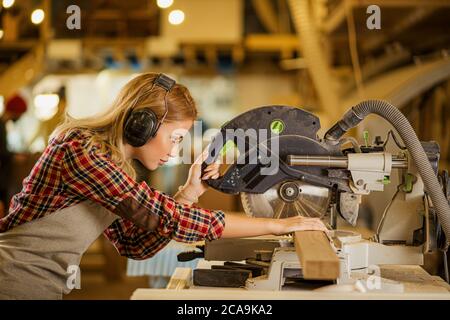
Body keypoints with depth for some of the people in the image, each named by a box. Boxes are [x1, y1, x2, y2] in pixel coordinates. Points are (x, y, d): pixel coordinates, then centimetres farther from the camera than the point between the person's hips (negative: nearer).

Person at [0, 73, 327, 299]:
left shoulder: (109, 159, 8)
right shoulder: (79, 150, -20)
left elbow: (136, 244, 8)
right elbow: (162, 216, -26)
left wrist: (189, 193, -3)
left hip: (45, 288, 8)